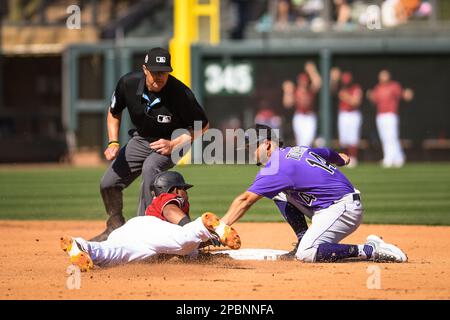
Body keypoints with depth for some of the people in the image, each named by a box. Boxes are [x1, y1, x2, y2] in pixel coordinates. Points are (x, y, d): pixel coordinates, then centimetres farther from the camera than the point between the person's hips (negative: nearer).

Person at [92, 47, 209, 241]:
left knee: (150, 168, -35)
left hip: (170, 143, -5)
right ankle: (116, 228, 32)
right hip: (140, 140, 5)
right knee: (108, 184, 5)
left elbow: (202, 126, -16)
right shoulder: (128, 83, -20)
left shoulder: (180, 93, -31)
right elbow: (114, 113, 2)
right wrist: (113, 143, -10)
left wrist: (174, 145, -25)